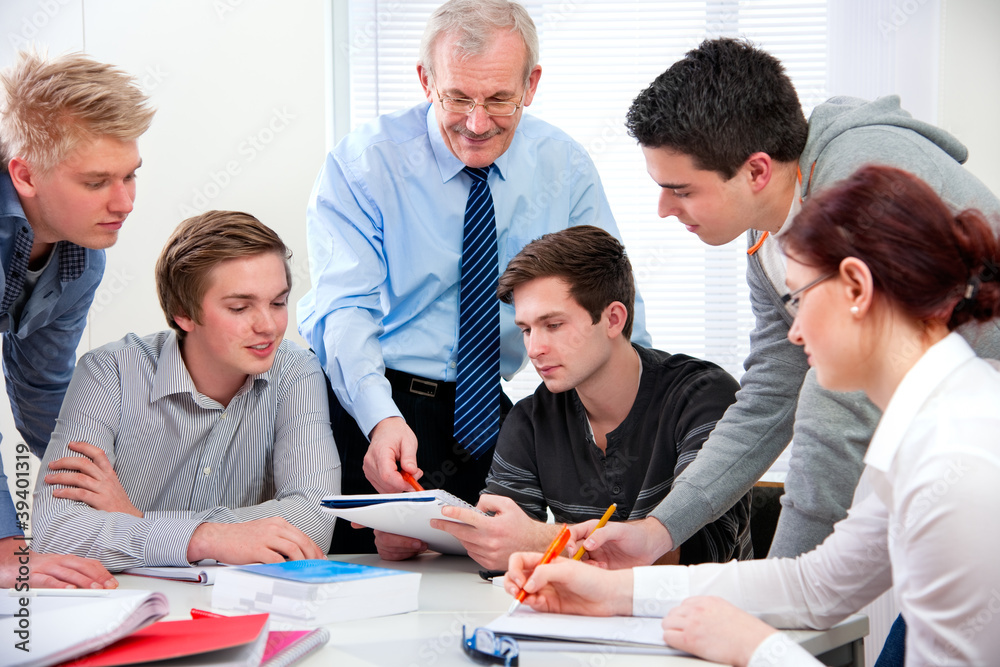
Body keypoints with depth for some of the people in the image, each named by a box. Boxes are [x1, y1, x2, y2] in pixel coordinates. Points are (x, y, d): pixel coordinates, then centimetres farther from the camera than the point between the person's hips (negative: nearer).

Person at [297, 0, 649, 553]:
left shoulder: (565, 168, 1)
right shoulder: (362, 163, -8)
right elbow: (344, 310, -16)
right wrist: (383, 419, -35)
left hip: (491, 420, 3)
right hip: (371, 410, -2)